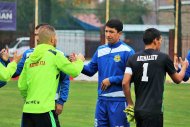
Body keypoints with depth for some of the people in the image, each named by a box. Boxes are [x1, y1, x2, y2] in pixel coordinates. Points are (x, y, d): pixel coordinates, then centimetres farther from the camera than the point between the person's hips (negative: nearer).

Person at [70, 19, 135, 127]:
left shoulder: (127, 51, -8)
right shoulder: (101, 50, 12)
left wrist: (111, 80, -14)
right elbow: (90, 70, 13)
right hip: (102, 99, 6)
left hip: (119, 100, -6)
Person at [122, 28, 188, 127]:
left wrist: (130, 104, 7)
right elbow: (177, 79, 12)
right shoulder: (163, 58, -3)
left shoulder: (133, 59, 5)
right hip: (154, 110, -5)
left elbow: (125, 83, -4)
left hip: (138, 110, 5)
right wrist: (184, 66, 32)